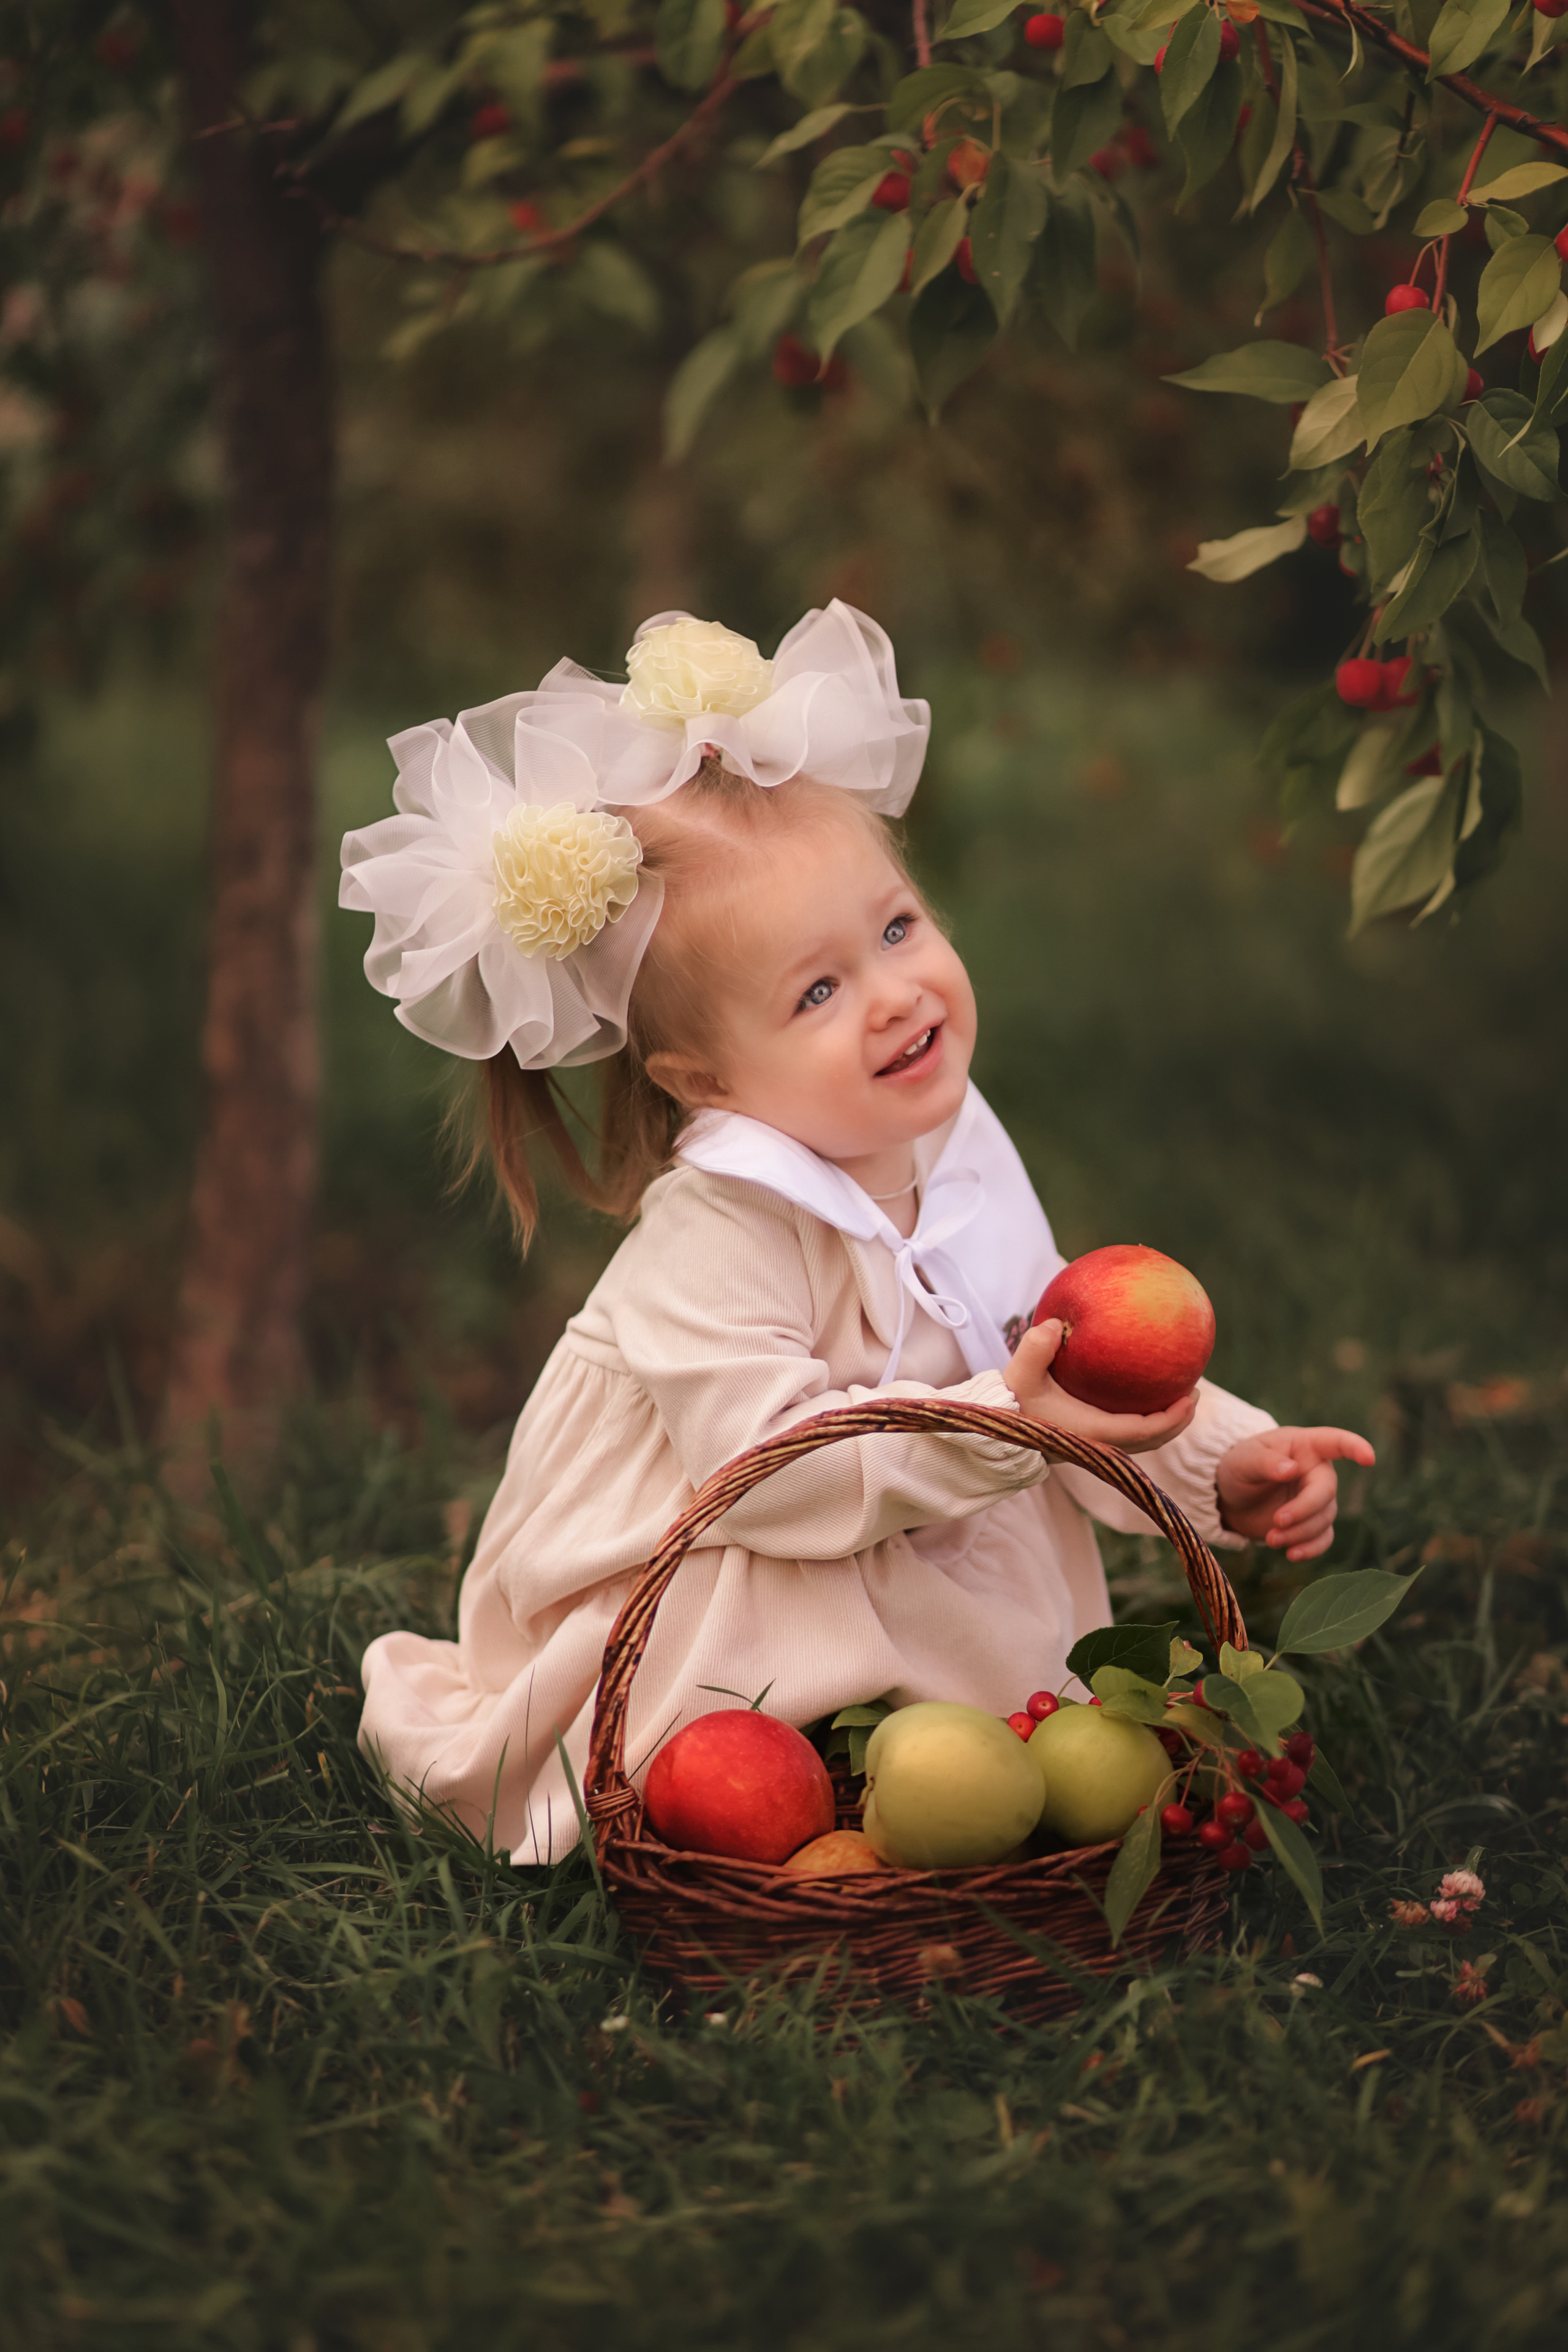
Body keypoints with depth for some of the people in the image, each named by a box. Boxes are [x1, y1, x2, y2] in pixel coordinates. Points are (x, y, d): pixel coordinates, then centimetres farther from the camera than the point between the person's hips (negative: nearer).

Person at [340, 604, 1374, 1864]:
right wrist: (994, 1427, -40)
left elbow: (1057, 1363, 5)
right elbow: (768, 1470, -34)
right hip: (663, 1608, -8)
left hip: (921, 1558, 8)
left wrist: (1218, 1459, -9)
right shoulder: (716, 1235, -29)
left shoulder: (957, 1150, -4)